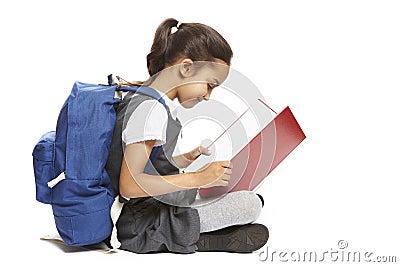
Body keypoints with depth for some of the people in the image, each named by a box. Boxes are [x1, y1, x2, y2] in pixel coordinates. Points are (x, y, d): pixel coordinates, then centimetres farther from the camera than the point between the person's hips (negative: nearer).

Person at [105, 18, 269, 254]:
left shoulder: (140, 98, 11)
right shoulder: (151, 108, -21)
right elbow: (129, 185, -28)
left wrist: (186, 159, 8)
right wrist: (197, 178, -27)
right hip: (145, 226, -11)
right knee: (251, 204, -16)